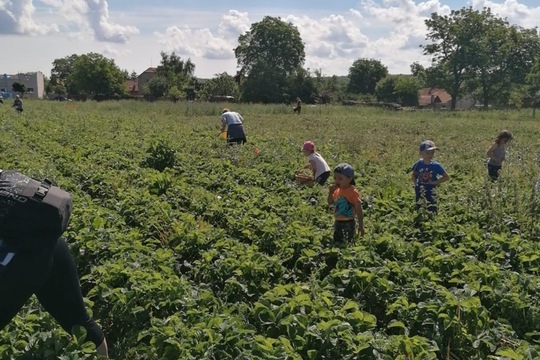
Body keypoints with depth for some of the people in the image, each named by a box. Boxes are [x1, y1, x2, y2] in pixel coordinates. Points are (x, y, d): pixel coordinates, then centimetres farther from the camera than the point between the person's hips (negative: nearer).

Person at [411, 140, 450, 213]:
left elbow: (446, 177, -6)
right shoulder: (419, 164, -4)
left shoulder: (436, 166, -11)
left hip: (431, 193, -3)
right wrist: (416, 183, 0)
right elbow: (413, 175, 14)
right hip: (420, 193, 3)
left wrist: (436, 182, -14)